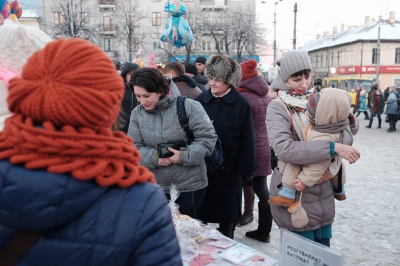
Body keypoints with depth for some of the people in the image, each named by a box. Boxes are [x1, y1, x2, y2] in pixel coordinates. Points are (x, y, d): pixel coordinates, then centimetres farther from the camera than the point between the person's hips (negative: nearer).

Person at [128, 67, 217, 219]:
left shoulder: (188, 106, -15)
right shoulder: (137, 113, -1)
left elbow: (208, 137, -13)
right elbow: (134, 147, 0)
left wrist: (184, 156, -22)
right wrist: (154, 158, -18)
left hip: (190, 185, -4)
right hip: (156, 185, 4)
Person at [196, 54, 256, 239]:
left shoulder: (240, 104, -6)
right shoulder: (201, 100, 1)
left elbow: (247, 142, -5)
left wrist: (246, 171, -6)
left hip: (228, 170, -2)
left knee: (226, 217, 12)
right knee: (199, 216, 12)